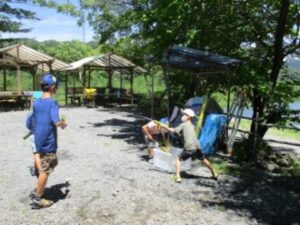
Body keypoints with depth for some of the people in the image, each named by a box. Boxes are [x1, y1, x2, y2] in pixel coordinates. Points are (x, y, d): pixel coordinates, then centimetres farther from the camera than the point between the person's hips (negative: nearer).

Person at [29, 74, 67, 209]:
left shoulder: (36, 103, 7)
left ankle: (37, 191, 27)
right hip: (48, 142, -8)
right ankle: (37, 199, 14)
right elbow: (57, 122, -27)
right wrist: (64, 124, -4)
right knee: (45, 170, 4)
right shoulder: (52, 103, -17)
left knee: (49, 165, 23)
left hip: (39, 140, 8)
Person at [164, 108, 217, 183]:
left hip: (189, 148, -6)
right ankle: (214, 175, 33)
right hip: (196, 147, 6)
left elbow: (173, 130, -2)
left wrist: (165, 127, 8)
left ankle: (178, 177, -2)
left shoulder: (183, 125, 2)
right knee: (203, 160, 24)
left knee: (178, 159, 9)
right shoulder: (192, 126, 22)